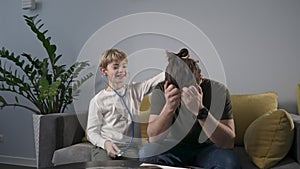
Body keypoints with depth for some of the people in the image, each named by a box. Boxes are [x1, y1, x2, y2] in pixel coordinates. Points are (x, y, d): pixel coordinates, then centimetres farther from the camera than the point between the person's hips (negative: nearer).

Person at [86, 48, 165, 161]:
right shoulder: (98, 100, 5)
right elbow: (92, 131, 4)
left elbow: (156, 81, -5)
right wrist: (105, 143, -16)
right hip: (104, 148, -1)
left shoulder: (136, 90, 11)